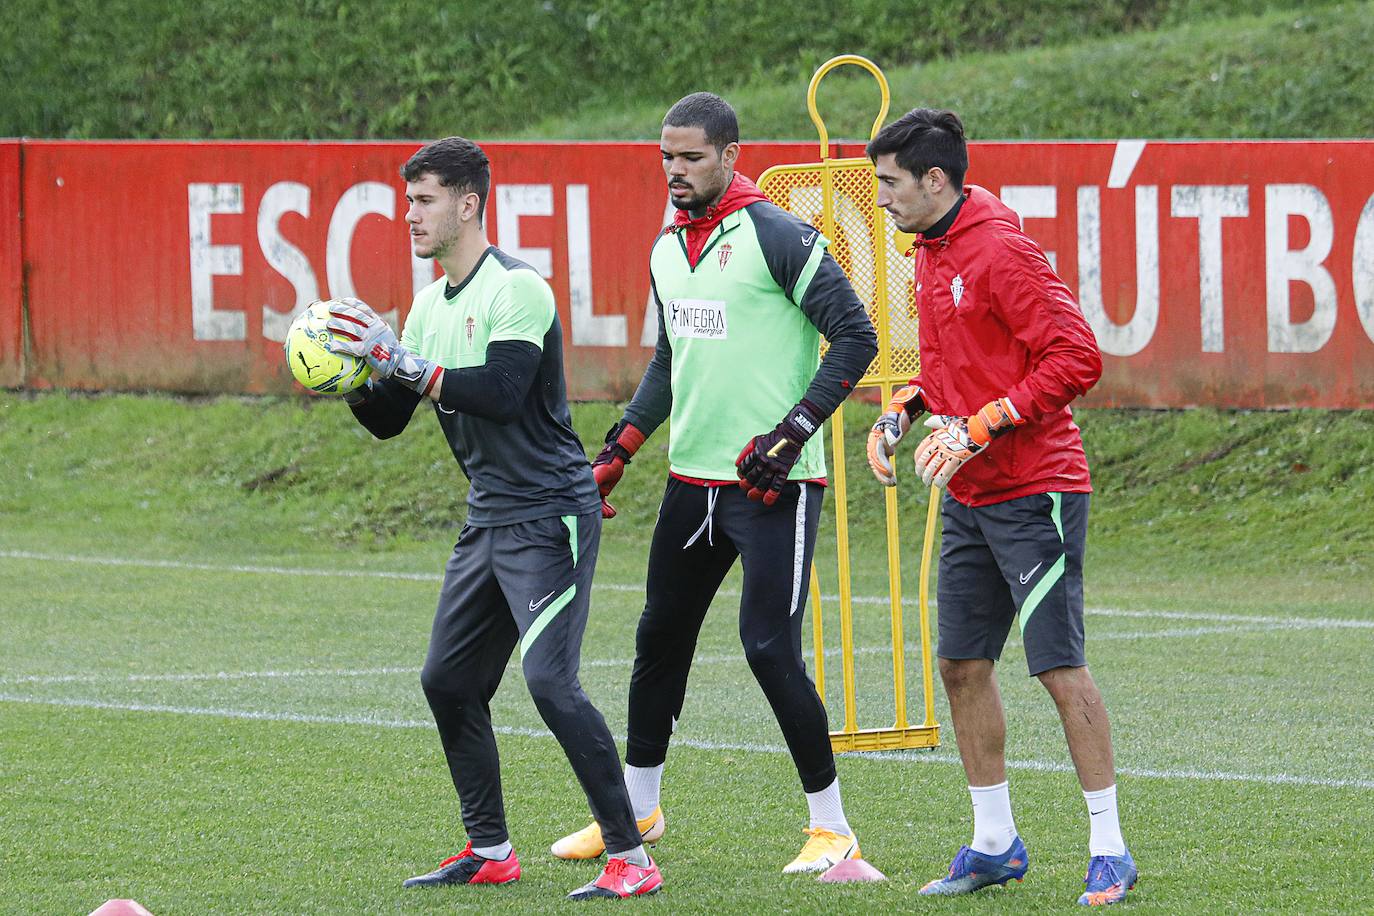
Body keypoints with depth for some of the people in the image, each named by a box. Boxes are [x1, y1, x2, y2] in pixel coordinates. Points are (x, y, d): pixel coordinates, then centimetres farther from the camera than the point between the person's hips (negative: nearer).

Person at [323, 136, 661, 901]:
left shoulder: (516, 289, -14)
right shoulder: (432, 304, 13)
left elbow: (501, 392, -27)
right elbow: (388, 419, 15)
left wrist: (401, 359, -25)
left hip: (550, 514, -9)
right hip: (489, 519, 9)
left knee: (551, 681, -18)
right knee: (449, 681, 10)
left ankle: (631, 858, -14)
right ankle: (490, 851, 22)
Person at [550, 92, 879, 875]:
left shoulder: (777, 238, -12)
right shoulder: (669, 248, 13)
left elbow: (855, 338, -13)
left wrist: (791, 434, -18)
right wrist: (617, 454, 18)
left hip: (774, 485, -8)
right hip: (694, 478, 8)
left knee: (770, 647, -12)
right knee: (661, 638, 14)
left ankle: (832, 827, -2)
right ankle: (637, 809, 29)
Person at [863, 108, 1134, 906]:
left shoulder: (1001, 250, -16)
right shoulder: (933, 254, 12)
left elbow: (1077, 358, -20)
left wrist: (980, 428, -21)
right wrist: (904, 410, 7)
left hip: (1034, 490, -9)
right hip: (969, 497, 9)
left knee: (1062, 668, -8)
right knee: (963, 663, 10)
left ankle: (1111, 852, -3)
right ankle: (995, 844, 20)